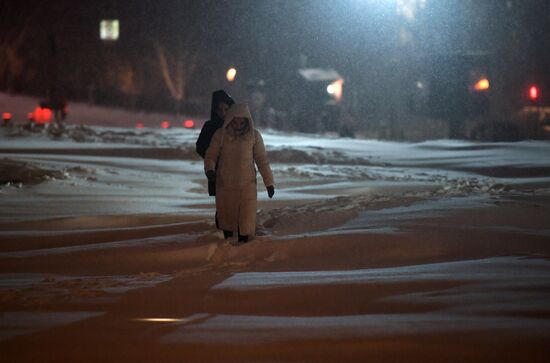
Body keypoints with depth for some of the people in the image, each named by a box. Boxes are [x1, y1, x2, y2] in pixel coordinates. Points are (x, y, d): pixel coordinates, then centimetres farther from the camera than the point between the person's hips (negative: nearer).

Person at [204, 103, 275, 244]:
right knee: (226, 215, 9)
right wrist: (210, 170, -20)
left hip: (247, 185, -1)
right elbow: (211, 156, 1)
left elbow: (262, 160, 2)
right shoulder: (220, 135, -2)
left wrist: (269, 182, -1)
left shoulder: (254, 135, -2)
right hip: (225, 184, 1)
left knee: (246, 217, -5)